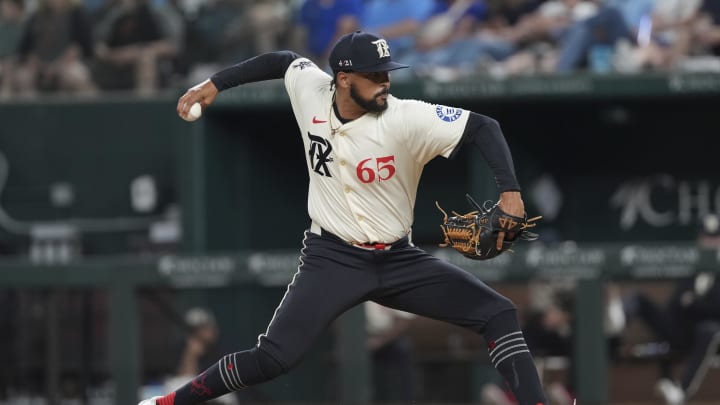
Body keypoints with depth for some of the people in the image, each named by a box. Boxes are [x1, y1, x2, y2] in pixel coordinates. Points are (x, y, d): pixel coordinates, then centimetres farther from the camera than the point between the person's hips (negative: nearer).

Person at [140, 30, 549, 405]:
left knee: (499, 314, -11)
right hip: (332, 259, -1)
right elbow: (283, 60, 14)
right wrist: (215, 84, 14)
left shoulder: (406, 118, -18)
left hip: (398, 260, 1)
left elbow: (484, 127, -18)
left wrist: (510, 192, -31)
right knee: (273, 358, -17)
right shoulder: (311, 90, -8)